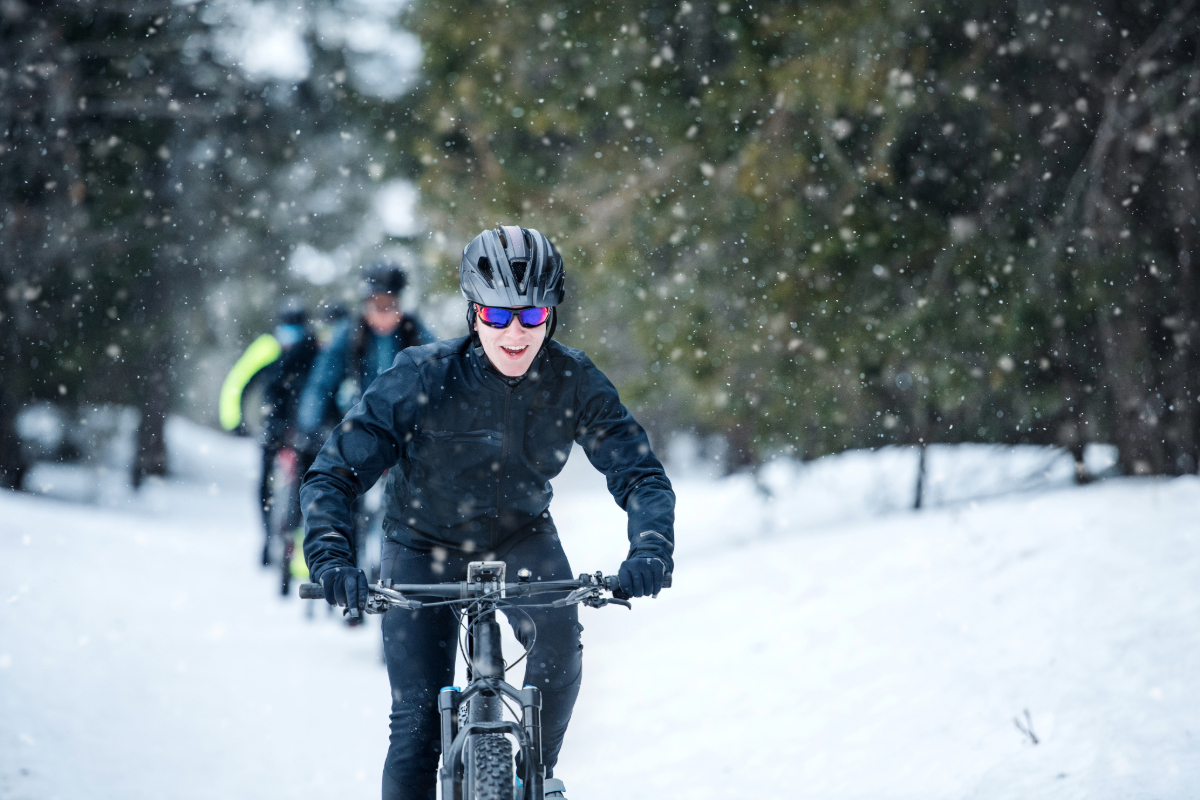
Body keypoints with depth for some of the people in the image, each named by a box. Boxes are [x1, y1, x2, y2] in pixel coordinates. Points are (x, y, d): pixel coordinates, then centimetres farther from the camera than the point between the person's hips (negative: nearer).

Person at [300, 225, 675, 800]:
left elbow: (640, 474, -19)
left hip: (520, 536, 1)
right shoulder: (421, 378, -26)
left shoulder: (574, 382, -20)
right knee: (418, 721, -8)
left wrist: (650, 548, -40)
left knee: (558, 640, -26)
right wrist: (330, 556, -42)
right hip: (424, 545, -1)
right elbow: (333, 474, -25)